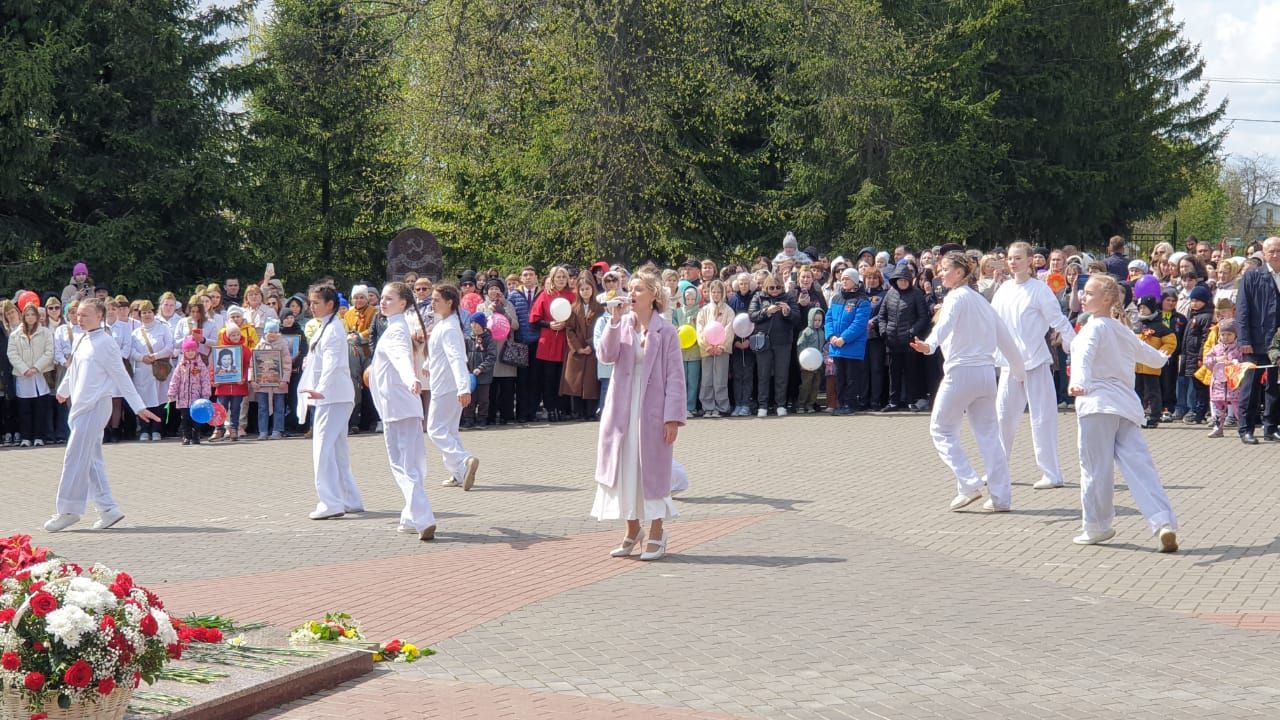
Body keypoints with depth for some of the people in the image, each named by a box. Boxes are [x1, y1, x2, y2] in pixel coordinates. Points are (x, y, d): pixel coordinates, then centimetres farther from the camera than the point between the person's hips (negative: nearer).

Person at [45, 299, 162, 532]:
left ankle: (68, 510, -3)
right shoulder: (81, 341, 11)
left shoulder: (104, 344, -12)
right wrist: (63, 390, 43)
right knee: (91, 460, 10)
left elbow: (122, 377, -12)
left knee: (75, 458, -8)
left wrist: (139, 407, -12)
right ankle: (108, 508, 14)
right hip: (81, 406, 8)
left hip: (95, 406, -8)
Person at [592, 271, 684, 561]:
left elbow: (675, 377, -5)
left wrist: (673, 417, -11)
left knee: (652, 469, 2)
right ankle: (632, 531, 20)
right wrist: (615, 321, -19)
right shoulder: (622, 325, 5)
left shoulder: (665, 331, -3)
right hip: (622, 408, 3)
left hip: (653, 409, -3)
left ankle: (656, 533, 14)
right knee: (624, 467, 7)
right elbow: (607, 355, -11)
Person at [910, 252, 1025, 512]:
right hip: (987, 372, 7)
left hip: (961, 371, -7)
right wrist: (1018, 370, 35)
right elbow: (1005, 336, 24)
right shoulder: (981, 300, 19)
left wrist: (929, 345, -45)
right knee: (988, 434, 9)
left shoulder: (956, 297, -5)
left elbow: (945, 324, -27)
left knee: (941, 429, 5)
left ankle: (969, 484, -6)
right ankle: (1001, 497, 6)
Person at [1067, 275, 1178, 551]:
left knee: (1096, 467, 1)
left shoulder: (1094, 327, -2)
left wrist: (1078, 383, -40)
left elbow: (1084, 356, -22)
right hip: (1126, 405, 7)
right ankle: (1163, 521, -9)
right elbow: (1144, 352, 41)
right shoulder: (1123, 331, 21)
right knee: (1139, 465, 1)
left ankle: (1097, 526, 6)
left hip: (1098, 404, -7)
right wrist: (1160, 358, 64)